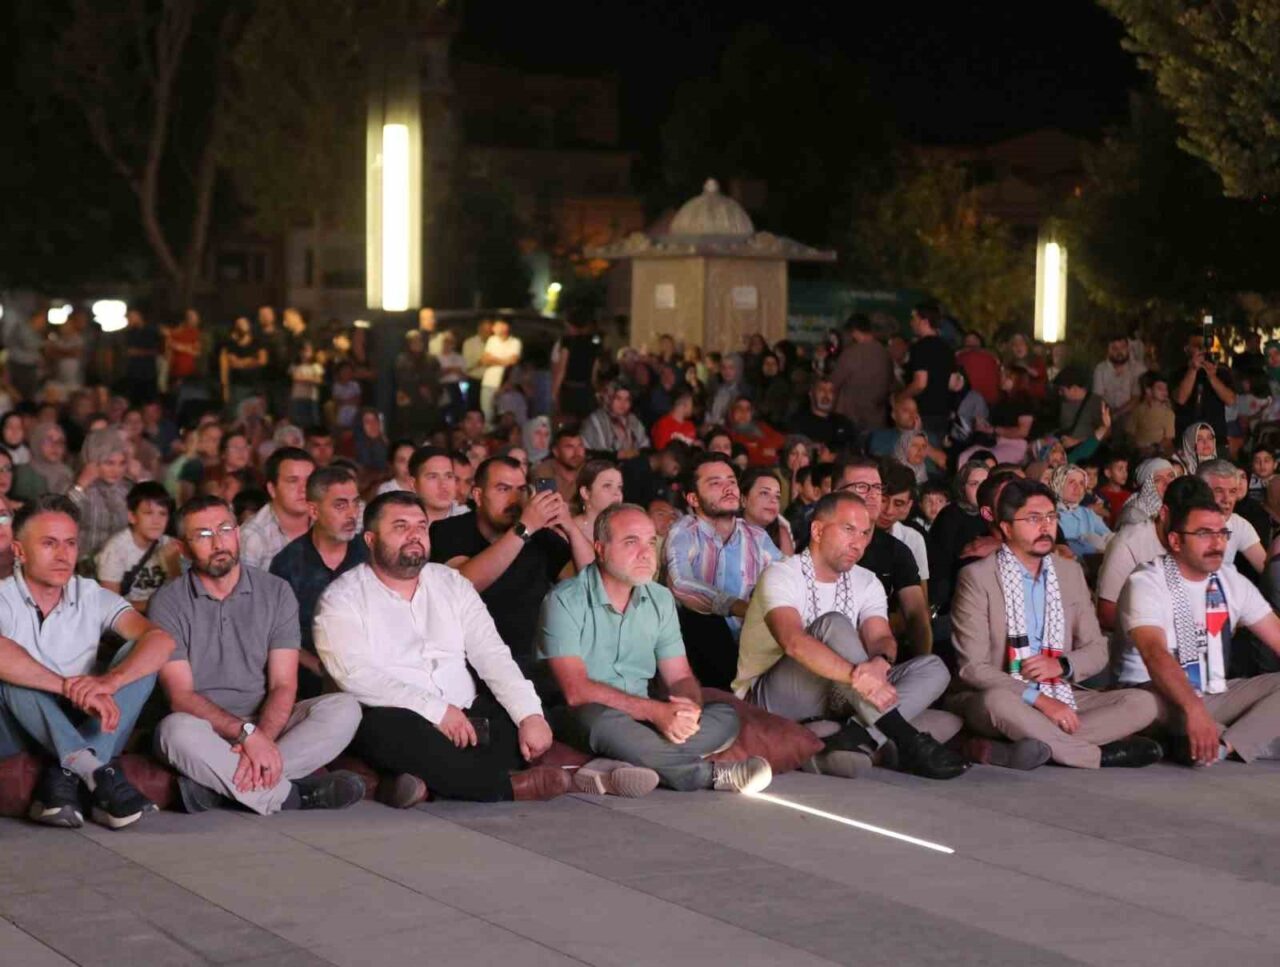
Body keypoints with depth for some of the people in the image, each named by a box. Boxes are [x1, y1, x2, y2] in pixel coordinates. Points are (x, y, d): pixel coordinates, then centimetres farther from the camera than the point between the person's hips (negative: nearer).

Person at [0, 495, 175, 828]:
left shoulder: (93, 597, 2)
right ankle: (94, 769, -39)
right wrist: (69, 686, -40)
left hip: (83, 728, 3)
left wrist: (110, 681, -33)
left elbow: (161, 641, -14)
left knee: (139, 659, -15)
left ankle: (65, 776, -29)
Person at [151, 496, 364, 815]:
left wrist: (262, 738, -23)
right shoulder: (169, 603, -2)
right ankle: (293, 794, -27)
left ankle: (213, 785, -30)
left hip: (268, 722, 3)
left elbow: (283, 685, -2)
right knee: (177, 730, -37)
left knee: (344, 709, -22)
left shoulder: (276, 593, 5)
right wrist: (246, 733, -26)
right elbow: (181, 695, -11)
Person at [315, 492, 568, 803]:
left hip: (466, 717, 5)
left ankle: (434, 781, -29)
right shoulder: (341, 599, 0)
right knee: (387, 727, -38)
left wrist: (530, 715, -10)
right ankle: (507, 787, -27)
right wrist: (436, 710, -22)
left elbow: (492, 656, 8)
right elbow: (356, 675, -14)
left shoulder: (452, 584, 16)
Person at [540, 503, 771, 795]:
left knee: (724, 716, -14)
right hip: (579, 718, -6)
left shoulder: (660, 599, 10)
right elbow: (576, 691, -20)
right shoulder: (565, 601, -11)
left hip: (642, 717, 7)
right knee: (606, 721, -40)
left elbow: (680, 678, 9)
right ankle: (712, 774, -23)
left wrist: (688, 710, -17)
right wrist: (655, 711, -28)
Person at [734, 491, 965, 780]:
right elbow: (793, 642, -30)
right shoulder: (781, 576, -11)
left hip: (834, 697, 7)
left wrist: (880, 663, -34)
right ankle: (905, 740, -37)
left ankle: (856, 738, -33)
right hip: (768, 699, -7)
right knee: (832, 624, -31)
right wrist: (857, 675, -44)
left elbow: (881, 638, -7)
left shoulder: (866, 583, 10)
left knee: (933, 668, -10)